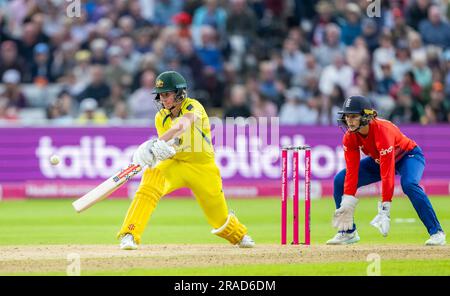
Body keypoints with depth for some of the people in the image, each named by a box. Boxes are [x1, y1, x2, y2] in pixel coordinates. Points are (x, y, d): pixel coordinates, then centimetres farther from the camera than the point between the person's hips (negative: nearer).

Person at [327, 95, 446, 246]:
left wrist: (385, 208, -42)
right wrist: (347, 202, -31)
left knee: (409, 184, -38)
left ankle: (436, 232, -28)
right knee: (340, 180, -8)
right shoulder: (350, 137, -20)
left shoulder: (383, 130, -39)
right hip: (378, 159, 7)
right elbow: (352, 171, -19)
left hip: (408, 155, -7)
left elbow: (387, 173, -40)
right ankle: (348, 232, 5)